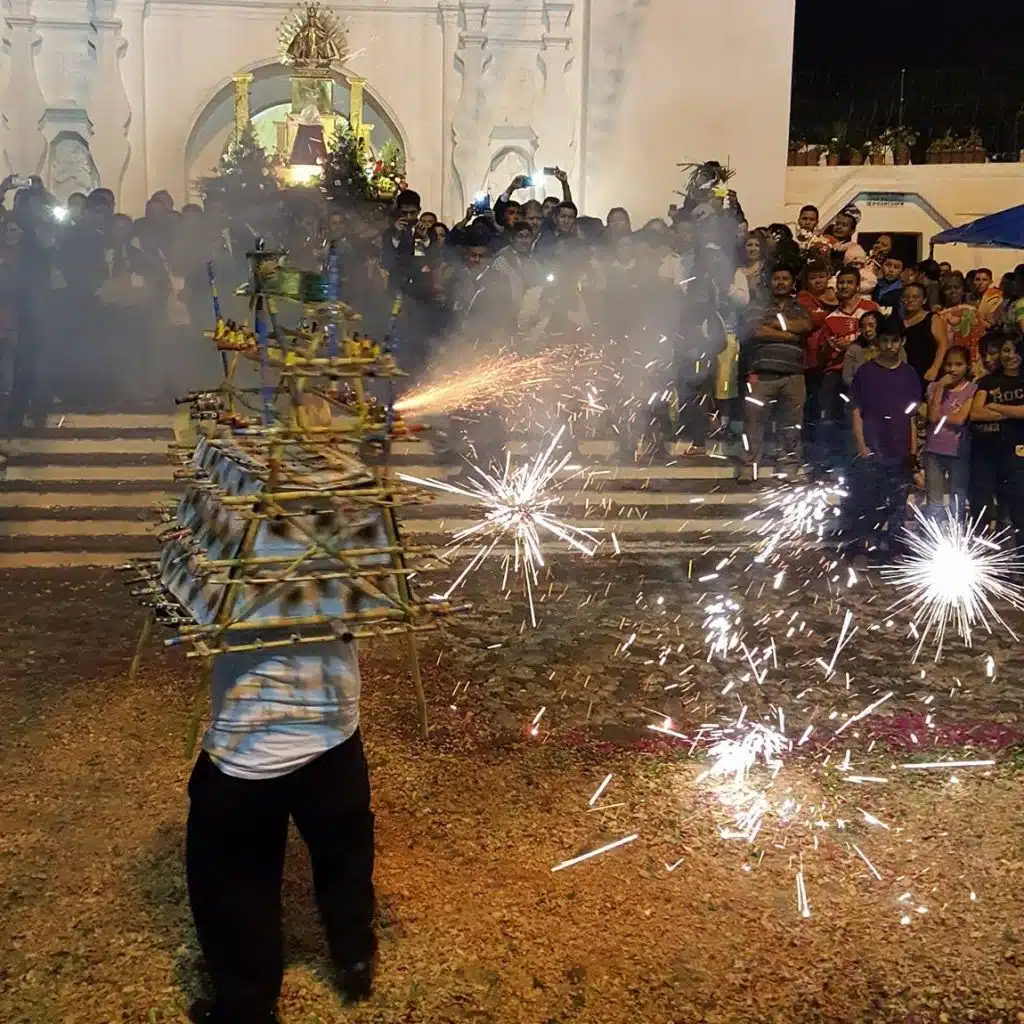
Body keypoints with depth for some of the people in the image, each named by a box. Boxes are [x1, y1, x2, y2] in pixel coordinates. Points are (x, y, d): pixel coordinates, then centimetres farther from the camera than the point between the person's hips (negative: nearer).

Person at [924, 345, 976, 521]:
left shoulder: (973, 389, -2)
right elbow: (932, 416, -10)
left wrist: (939, 415, -4)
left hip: (960, 452, -2)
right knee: (934, 500, 5)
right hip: (934, 451, 2)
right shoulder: (935, 386, 4)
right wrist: (940, 388, -9)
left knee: (958, 501, 6)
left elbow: (959, 419, -13)